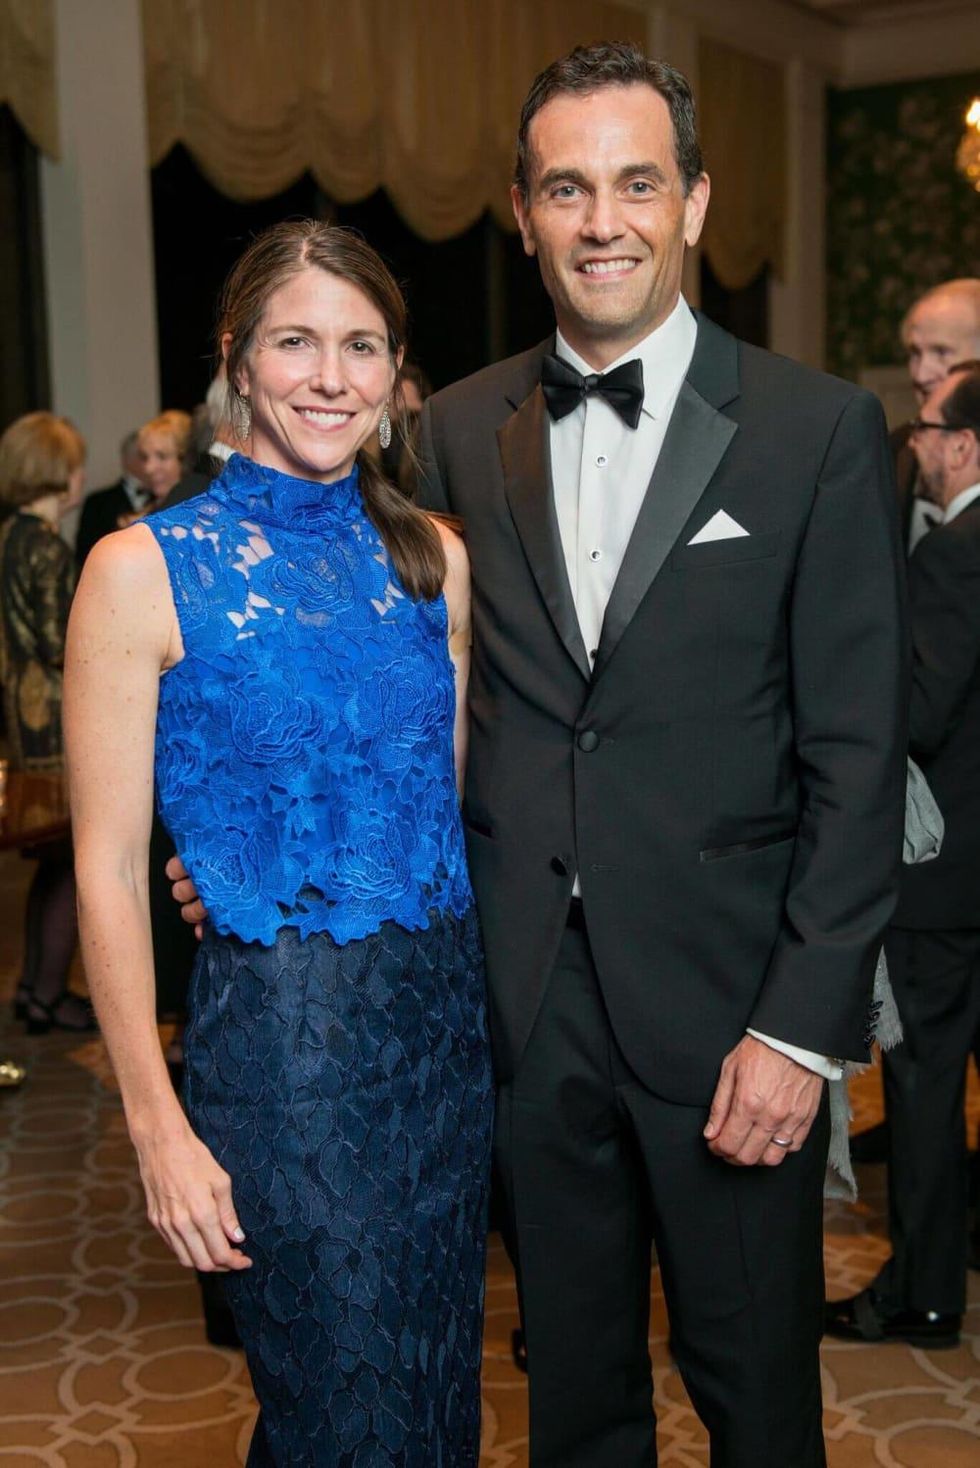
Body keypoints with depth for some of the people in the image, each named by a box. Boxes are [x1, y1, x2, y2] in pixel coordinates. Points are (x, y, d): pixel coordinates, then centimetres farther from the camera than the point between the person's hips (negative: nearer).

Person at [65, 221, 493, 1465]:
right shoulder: (145, 569, -8)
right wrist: (156, 1122, -11)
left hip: (448, 1022, 5)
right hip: (277, 1035, -4)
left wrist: (489, 1008, 5)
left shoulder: (433, 558, 5)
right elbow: (108, 868, -8)